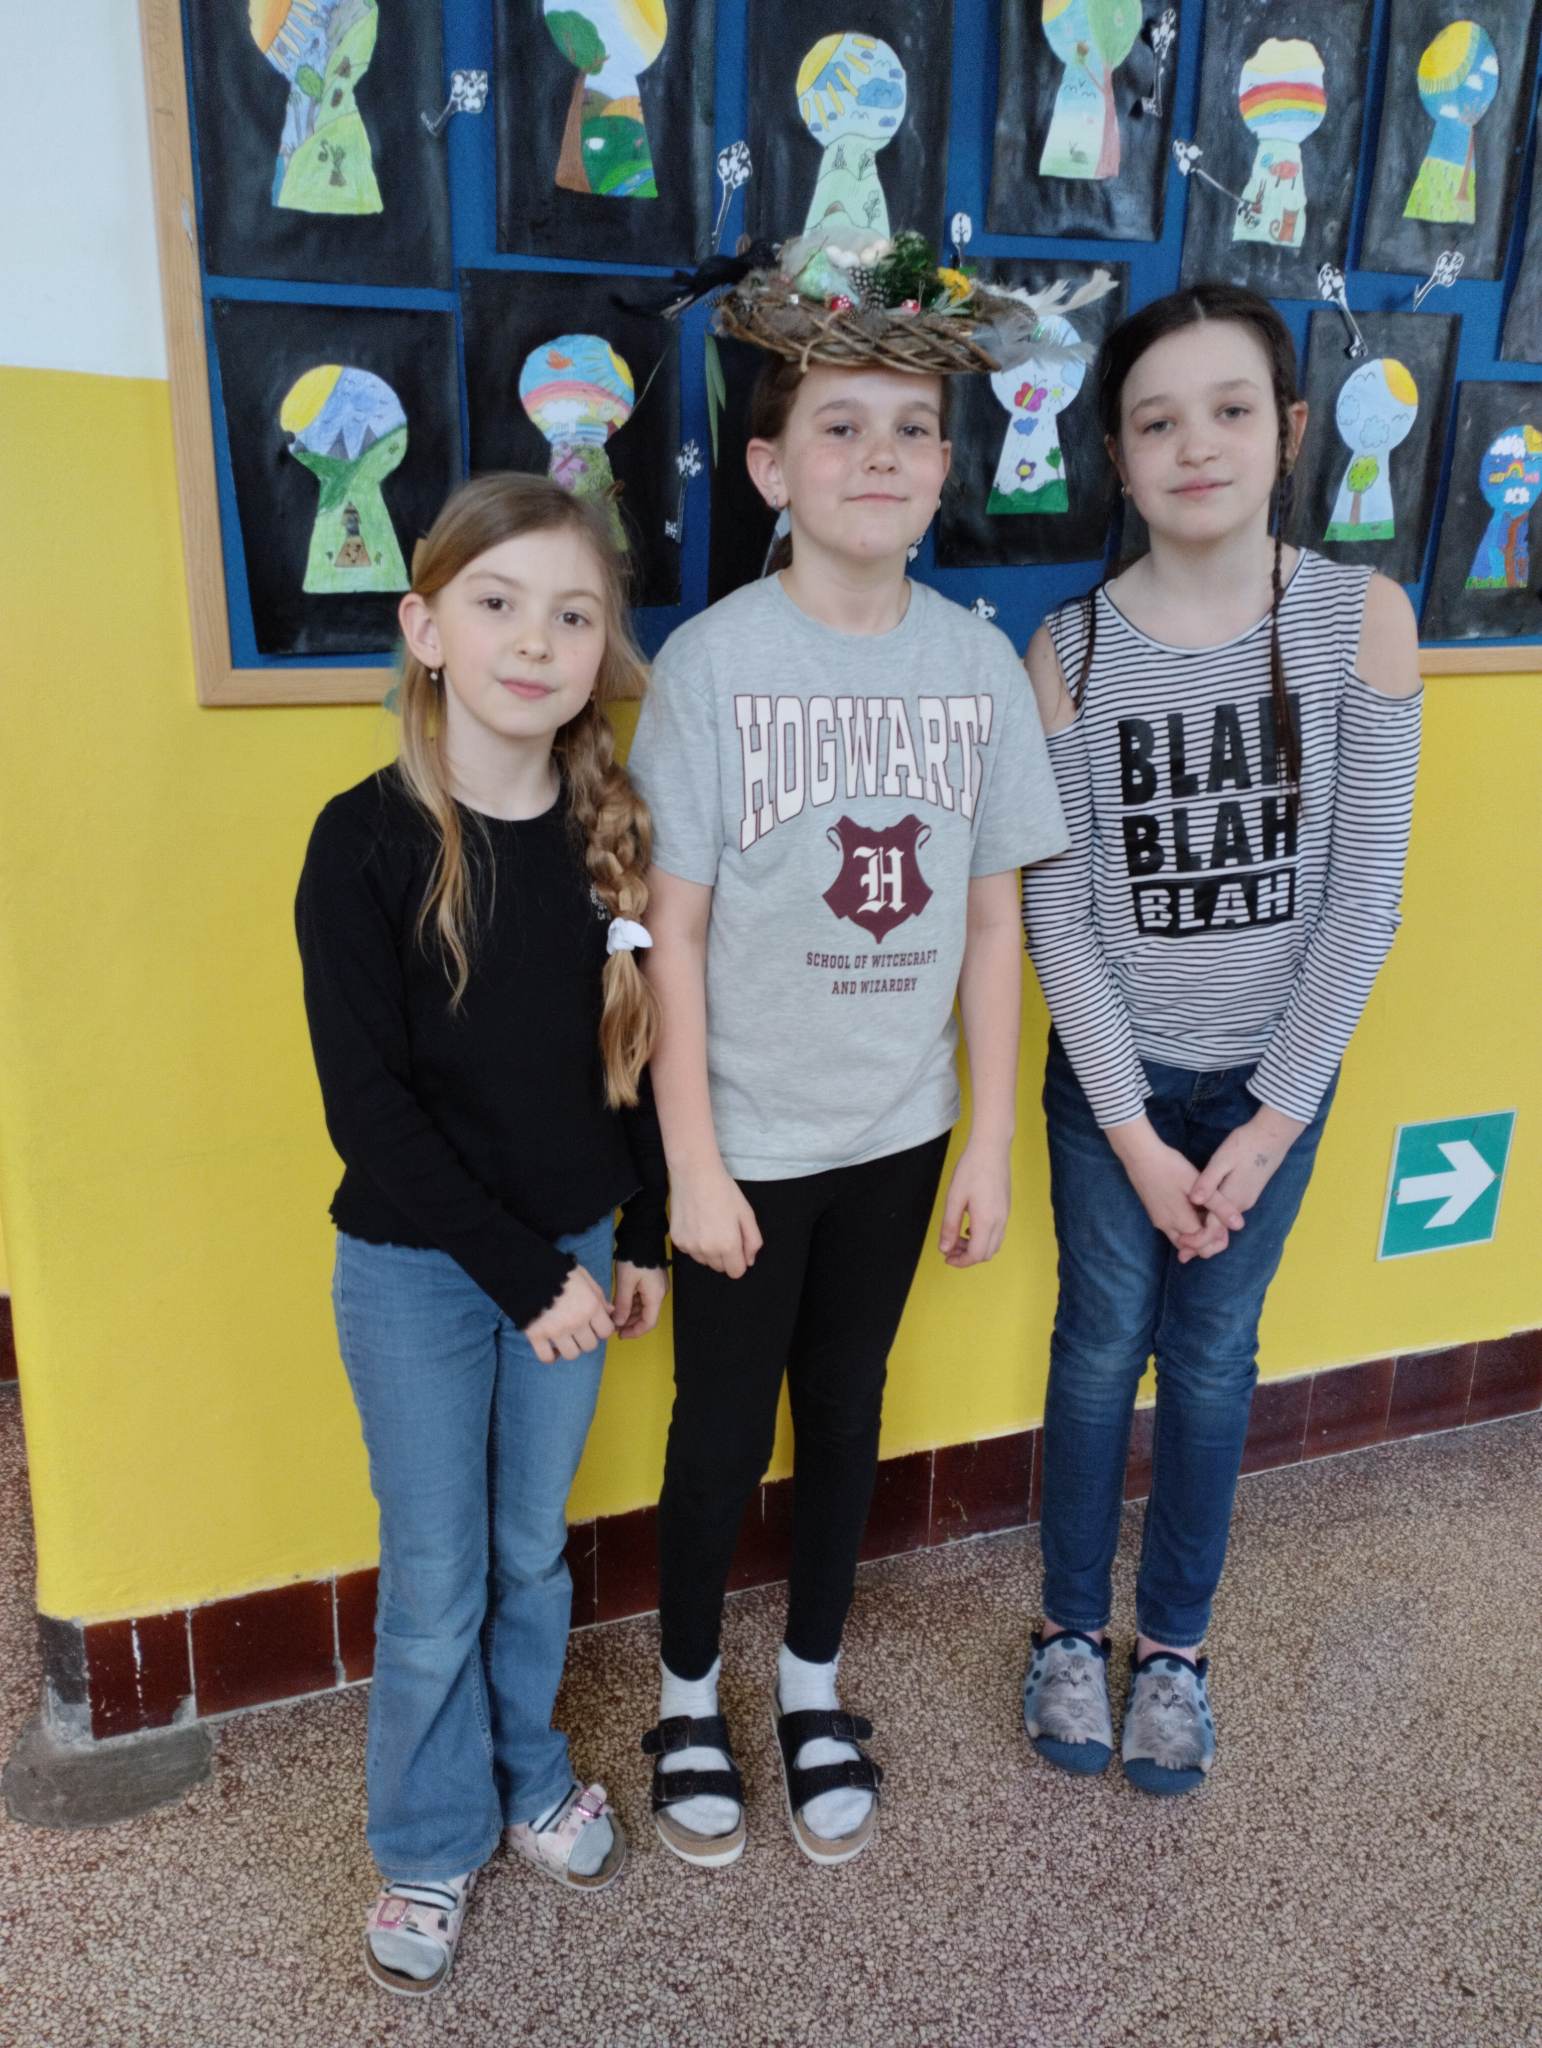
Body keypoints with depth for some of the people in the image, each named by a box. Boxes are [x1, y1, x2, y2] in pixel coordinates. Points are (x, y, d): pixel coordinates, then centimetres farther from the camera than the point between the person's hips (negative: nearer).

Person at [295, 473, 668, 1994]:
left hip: (573, 1254, 3)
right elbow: (366, 1101, -17)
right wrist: (518, 1271, -17)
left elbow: (641, 1046, 4)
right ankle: (429, 1844, 36)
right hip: (415, 1270, -3)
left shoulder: (615, 831, -4)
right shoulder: (365, 840, -16)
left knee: (534, 1552, 20)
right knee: (435, 1579, 11)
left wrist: (641, 1238, 5)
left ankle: (528, 1780, 45)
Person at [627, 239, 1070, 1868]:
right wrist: (694, 1166, -11)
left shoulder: (979, 662, -2)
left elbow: (992, 921, 1)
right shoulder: (714, 660, -12)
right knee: (722, 1424, 12)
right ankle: (688, 1697, 39)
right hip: (748, 1140, -3)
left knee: (846, 1408, 19)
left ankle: (810, 1686, 42)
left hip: (898, 1134, 3)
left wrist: (990, 1144, 2)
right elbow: (674, 932, -11)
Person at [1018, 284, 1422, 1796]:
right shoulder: (1071, 648, -11)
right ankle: (1071, 1631, 33)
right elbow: (1058, 918, -9)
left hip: (1279, 1073, 1)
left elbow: (1362, 895, -9)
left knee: (1213, 1357, 13)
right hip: (1115, 1072, 0)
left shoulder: (1362, 618, -10)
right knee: (1101, 1348, 11)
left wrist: (1277, 1116, -9)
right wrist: (1133, 1132, -10)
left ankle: (1173, 1641, 34)